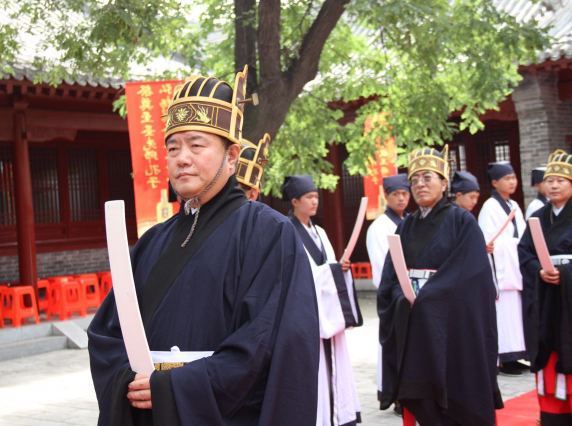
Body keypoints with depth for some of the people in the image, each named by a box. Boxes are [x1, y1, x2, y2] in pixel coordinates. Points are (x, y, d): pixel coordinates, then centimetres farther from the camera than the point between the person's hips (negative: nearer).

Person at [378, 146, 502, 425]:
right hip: (412, 325, 4)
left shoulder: (462, 222, -3)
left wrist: (424, 297, -16)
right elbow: (390, 276, 9)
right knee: (421, 400, 4)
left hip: (451, 323, -4)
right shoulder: (406, 226, 12)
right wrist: (402, 297, -12)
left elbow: (470, 276, -11)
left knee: (458, 401, 0)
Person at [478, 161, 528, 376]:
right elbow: (489, 242, -13)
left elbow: (522, 236, 16)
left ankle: (513, 356, 12)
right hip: (502, 270, -7)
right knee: (505, 313, -7)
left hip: (517, 269, 7)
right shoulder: (490, 207, -8)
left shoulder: (514, 206, 15)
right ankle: (506, 360, -2)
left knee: (515, 312, 7)